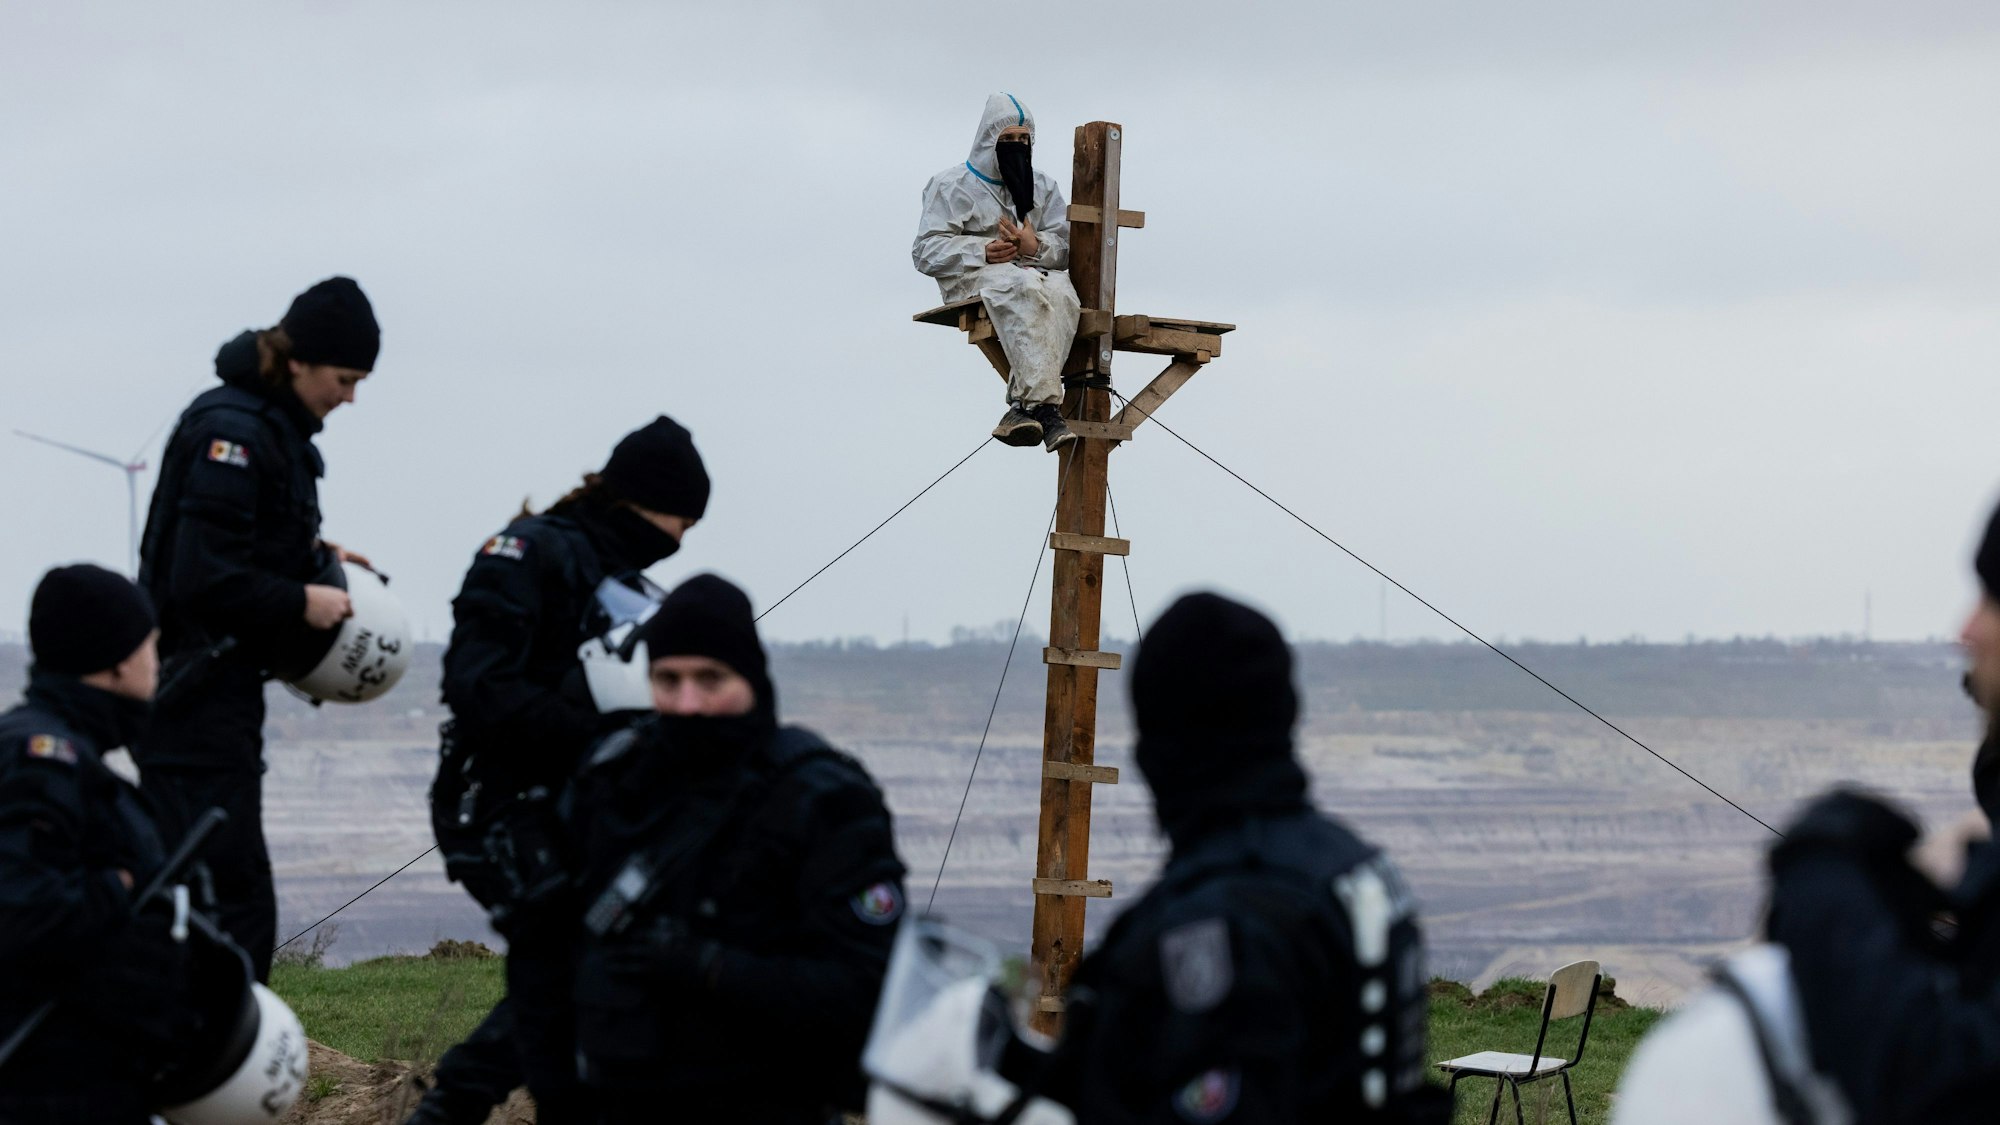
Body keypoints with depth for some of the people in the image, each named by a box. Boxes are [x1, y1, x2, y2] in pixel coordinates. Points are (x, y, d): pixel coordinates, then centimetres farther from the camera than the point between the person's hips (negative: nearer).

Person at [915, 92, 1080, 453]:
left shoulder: (1043, 189, 25)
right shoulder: (952, 186, 12)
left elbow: (1066, 247, 14)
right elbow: (927, 252, 3)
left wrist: (1036, 246, -11)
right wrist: (983, 251, -13)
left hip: (1036, 272, 3)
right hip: (973, 280, -3)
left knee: (1060, 291, -37)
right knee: (1025, 288, -40)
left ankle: (1024, 405, -47)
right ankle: (1045, 406, -52)